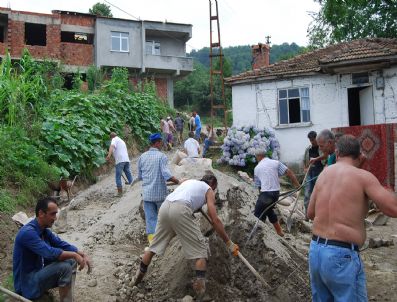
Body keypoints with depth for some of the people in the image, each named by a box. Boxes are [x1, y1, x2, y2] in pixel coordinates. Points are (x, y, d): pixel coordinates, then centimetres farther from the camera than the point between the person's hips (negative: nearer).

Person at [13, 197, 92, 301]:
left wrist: (83, 255, -9)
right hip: (28, 283, -9)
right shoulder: (28, 232, -27)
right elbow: (50, 253, -33)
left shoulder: (44, 230, 2)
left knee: (71, 261, 4)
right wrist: (74, 255, -21)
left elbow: (62, 244, 6)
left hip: (39, 272, 9)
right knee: (64, 267, -26)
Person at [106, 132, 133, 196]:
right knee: (128, 174, 14)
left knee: (118, 177, -2)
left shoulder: (114, 139, 4)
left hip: (120, 160, -7)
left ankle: (120, 192, -2)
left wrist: (109, 155, -33)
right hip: (126, 159, 7)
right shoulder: (121, 140, 28)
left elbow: (112, 146, -18)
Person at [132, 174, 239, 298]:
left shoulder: (189, 181, 36)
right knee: (200, 248, 6)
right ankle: (200, 287, -1)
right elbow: (215, 220, 11)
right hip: (180, 210, -6)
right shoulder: (208, 190, 19)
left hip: (165, 206, 6)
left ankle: (140, 274, 35)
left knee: (155, 244, 23)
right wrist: (229, 243, 14)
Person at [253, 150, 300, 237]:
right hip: (276, 193, 5)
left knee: (258, 216, 6)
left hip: (265, 193, -5)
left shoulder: (257, 168, 10)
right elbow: (289, 173, 1)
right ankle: (279, 232, 36)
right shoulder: (276, 163, 11)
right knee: (269, 210, 28)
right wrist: (298, 186, 3)